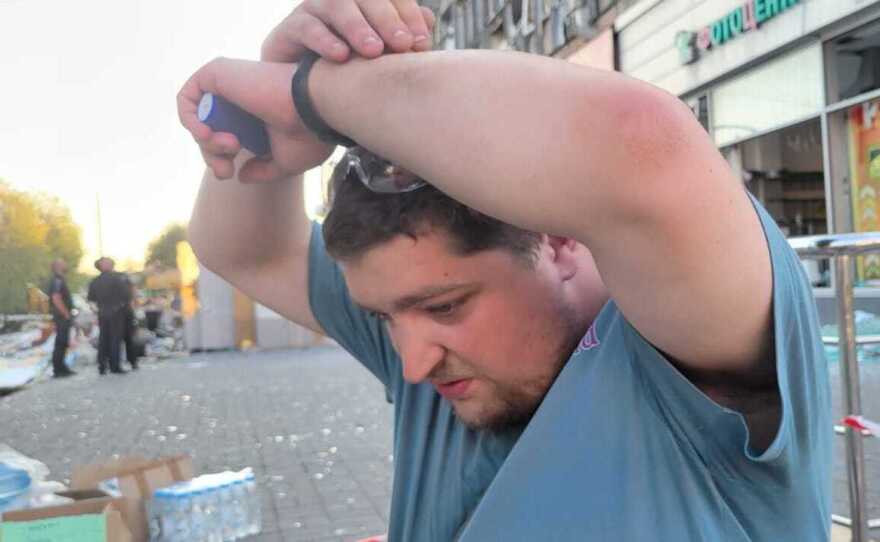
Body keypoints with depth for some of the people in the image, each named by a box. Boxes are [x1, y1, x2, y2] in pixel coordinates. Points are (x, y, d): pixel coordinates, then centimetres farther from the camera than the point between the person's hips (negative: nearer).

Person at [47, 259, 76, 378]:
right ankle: (58, 370, -3)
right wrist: (66, 314, -19)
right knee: (61, 343, -7)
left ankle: (61, 368, 22)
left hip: (63, 316, 10)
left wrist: (68, 313, 17)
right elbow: (56, 299, -25)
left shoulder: (59, 280, 16)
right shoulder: (57, 281, -15)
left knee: (63, 343, 15)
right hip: (62, 316, -10)